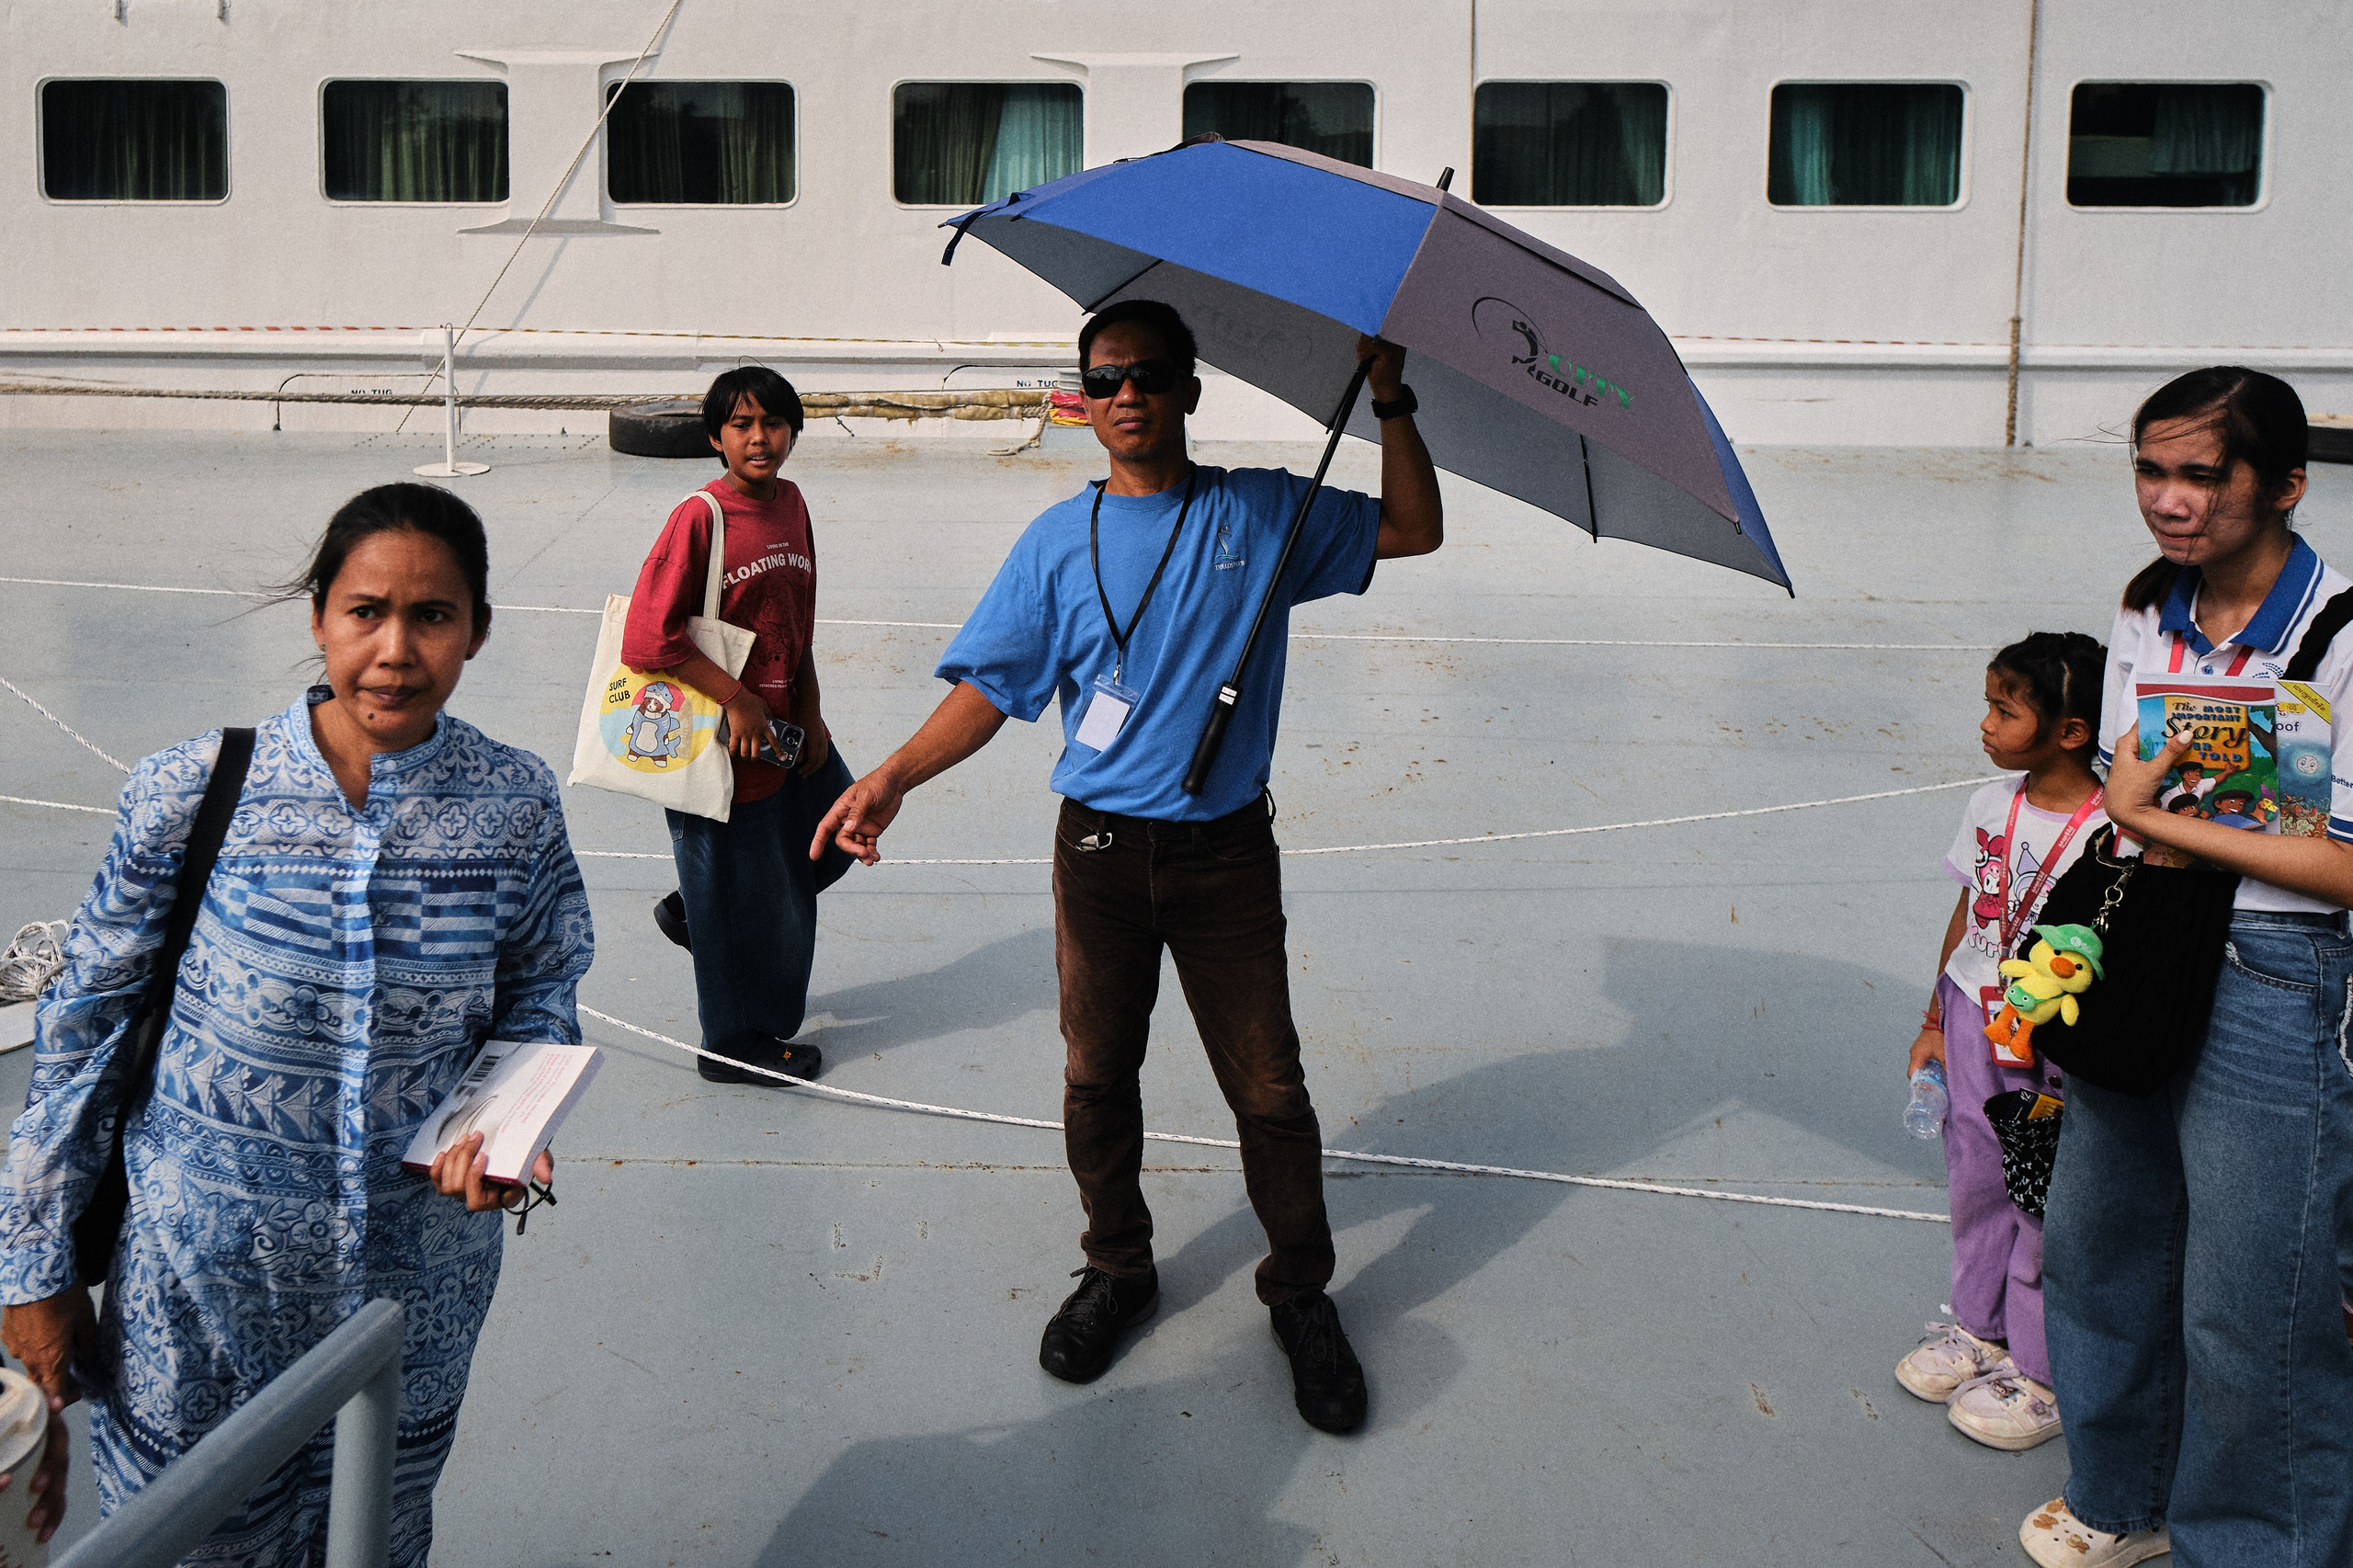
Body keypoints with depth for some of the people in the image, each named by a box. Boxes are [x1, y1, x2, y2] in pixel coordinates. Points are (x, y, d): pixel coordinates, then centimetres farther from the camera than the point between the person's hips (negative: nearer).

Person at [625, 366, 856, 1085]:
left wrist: (810, 713, 5)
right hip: (721, 741, -7)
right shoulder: (698, 518, -19)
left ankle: (694, 910, 36)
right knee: (741, 896, 6)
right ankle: (737, 1044, 27)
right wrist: (739, 702, -21)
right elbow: (646, 640, -22)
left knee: (837, 832, 21)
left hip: (785, 724, 7)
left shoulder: (791, 503, 3)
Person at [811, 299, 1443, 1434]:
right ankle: (1116, 1270, 34)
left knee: (1267, 1087, 4)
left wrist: (1389, 400, -9)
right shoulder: (1059, 542, 2)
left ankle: (1301, 1297, 23)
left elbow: (1414, 530, 1)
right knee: (1096, 1075, 12)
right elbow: (990, 684, -1)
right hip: (1100, 848, 1)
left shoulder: (1260, 514, 2)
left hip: (1225, 850, -1)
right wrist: (894, 776, -14)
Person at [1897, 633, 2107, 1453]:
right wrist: (1935, 1022, 15)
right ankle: (1979, 1329, 37)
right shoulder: (1991, 806, 1)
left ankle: (2040, 1372, 22)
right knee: (1976, 1178, 18)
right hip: (1976, 1024, 6)